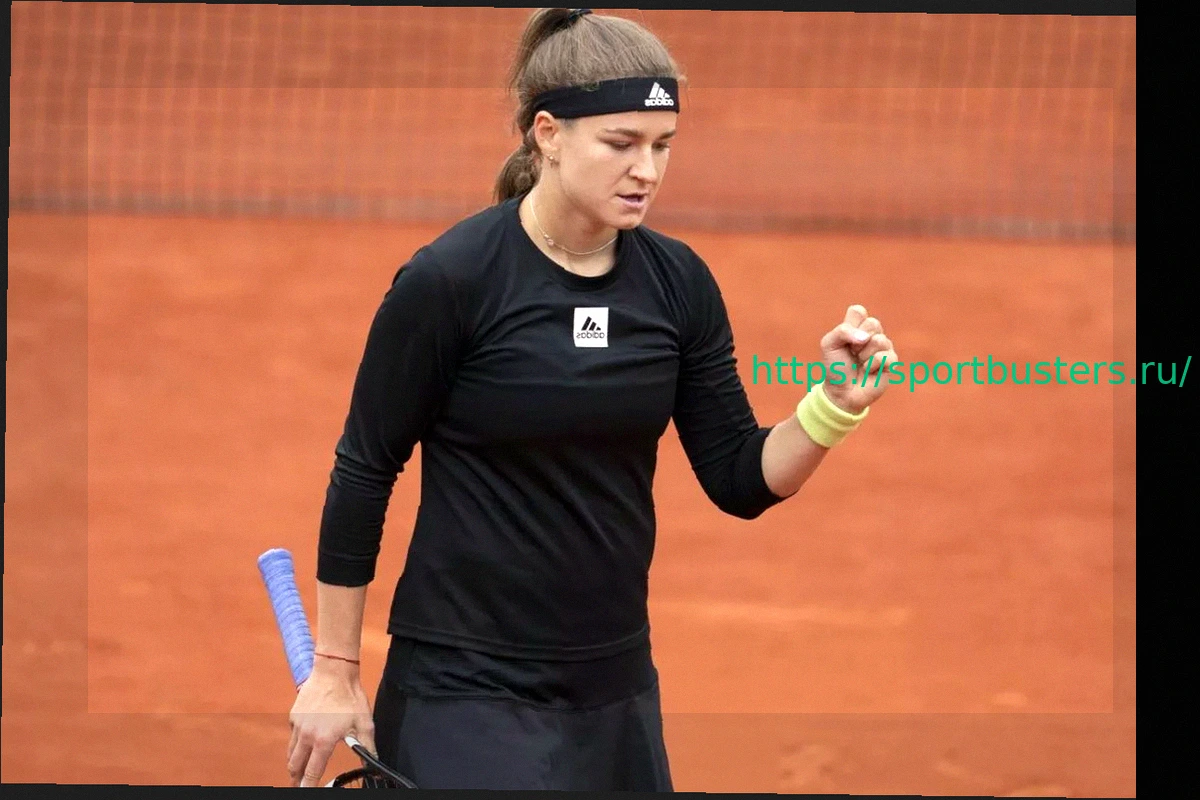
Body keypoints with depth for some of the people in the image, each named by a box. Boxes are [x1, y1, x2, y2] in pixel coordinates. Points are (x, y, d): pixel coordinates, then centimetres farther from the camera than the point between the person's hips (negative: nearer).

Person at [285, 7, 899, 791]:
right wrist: (335, 674, -3)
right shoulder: (448, 280, -14)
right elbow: (364, 472, -6)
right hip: (466, 693, -5)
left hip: (616, 690, 5)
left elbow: (740, 482, 3)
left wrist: (837, 405, -16)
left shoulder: (679, 283, 0)